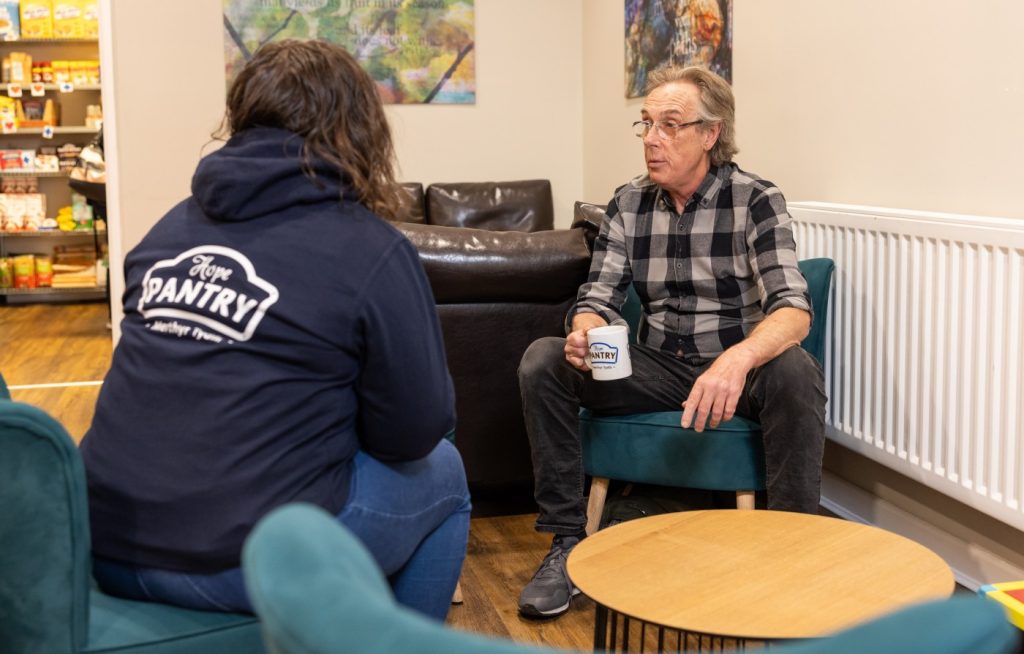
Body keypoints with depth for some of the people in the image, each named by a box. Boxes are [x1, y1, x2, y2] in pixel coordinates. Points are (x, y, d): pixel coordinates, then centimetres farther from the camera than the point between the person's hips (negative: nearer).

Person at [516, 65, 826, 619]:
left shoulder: (755, 200, -10)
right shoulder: (628, 204, 3)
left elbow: (793, 309, -21)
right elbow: (599, 297, -1)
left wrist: (738, 360, -43)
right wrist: (585, 334, -27)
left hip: (733, 369, -3)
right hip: (652, 367, 4)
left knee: (795, 373, -35)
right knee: (542, 361, -17)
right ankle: (566, 541, -10)